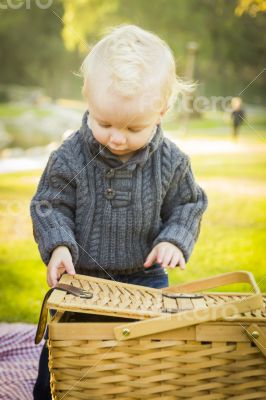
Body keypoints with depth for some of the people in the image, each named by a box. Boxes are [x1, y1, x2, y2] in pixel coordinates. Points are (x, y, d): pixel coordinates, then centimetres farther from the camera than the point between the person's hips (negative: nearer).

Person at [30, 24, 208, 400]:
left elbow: (187, 206, 2)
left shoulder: (171, 161, -11)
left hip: (146, 276, 1)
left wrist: (174, 240, -15)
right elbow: (51, 206, -7)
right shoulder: (69, 157, -15)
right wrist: (58, 245, -24)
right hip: (80, 276, 0)